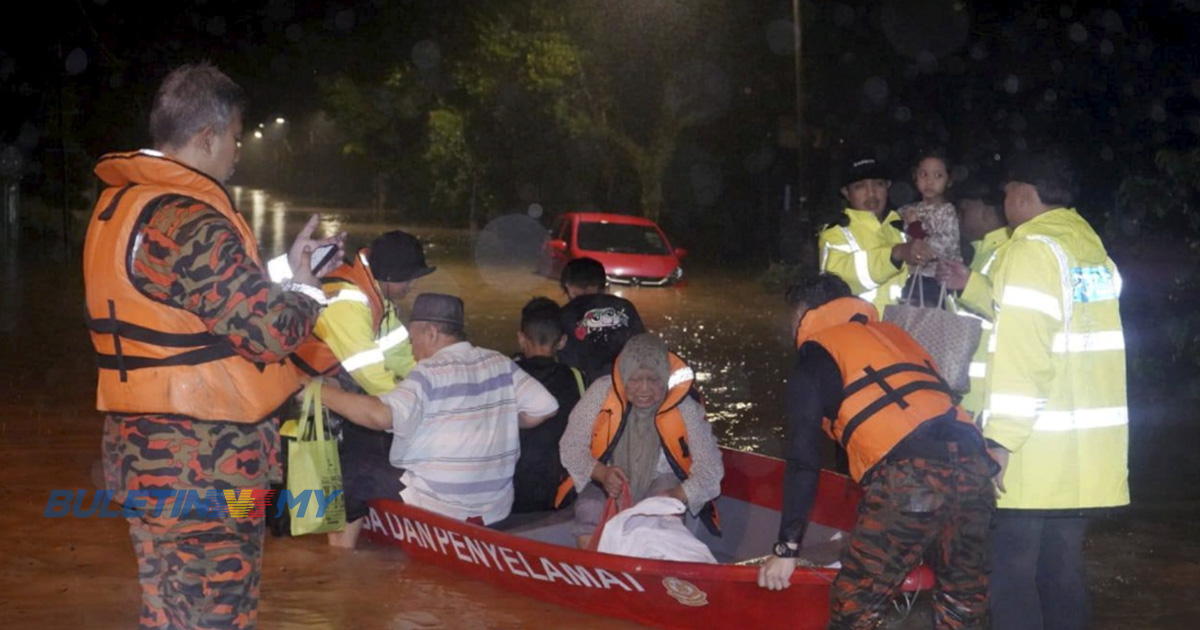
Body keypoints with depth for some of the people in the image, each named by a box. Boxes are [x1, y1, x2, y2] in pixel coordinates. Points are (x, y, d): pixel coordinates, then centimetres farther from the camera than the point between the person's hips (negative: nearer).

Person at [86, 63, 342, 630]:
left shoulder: (118, 206, 9)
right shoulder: (192, 221, -21)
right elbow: (270, 332, -20)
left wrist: (285, 267, 17)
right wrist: (306, 291, 0)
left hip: (142, 453, 10)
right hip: (205, 464, -10)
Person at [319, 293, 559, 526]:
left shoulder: (430, 372, -16)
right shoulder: (501, 363, 2)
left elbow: (381, 415, -30)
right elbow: (545, 407, 2)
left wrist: (323, 392, -22)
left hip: (436, 509, -7)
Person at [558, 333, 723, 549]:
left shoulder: (684, 407, -12)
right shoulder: (601, 392, -12)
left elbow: (709, 468, -10)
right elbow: (570, 447, -5)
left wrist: (679, 495, -31)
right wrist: (601, 473, -26)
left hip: (661, 485, 0)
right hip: (605, 486, 0)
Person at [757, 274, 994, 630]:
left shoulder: (816, 352, 12)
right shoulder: (891, 332, 30)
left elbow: (803, 461, 5)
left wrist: (787, 548, 7)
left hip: (909, 476, -6)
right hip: (970, 461, 7)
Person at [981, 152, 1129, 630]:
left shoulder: (1031, 248, -11)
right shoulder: (1091, 245, 14)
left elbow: (1022, 353, -19)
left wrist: (1002, 439, -19)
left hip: (1039, 447, -8)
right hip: (1087, 448, 8)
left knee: (1012, 567, -3)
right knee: (1063, 563, 13)